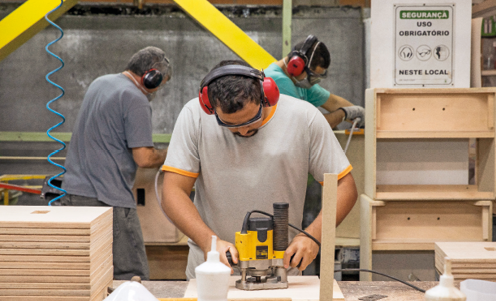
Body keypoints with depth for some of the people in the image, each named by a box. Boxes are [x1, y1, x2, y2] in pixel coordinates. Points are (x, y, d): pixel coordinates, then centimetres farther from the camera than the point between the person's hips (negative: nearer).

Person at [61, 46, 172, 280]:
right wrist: (168, 155, 5)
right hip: (108, 199, -9)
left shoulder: (99, 83, 16)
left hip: (73, 191, 9)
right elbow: (143, 158, -15)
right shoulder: (135, 99, -12)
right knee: (131, 278, -6)